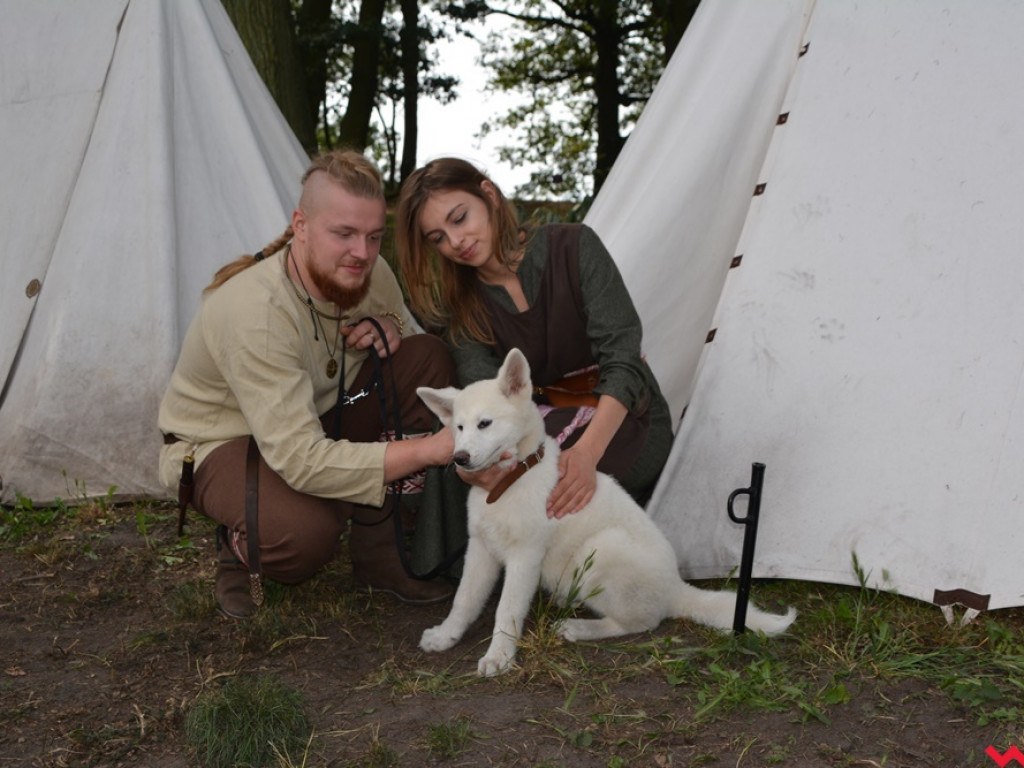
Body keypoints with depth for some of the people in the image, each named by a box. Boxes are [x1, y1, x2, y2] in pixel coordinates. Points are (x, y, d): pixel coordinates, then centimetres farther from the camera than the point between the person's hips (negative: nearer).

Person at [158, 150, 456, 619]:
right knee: (302, 531, -40)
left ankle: (379, 552, -7)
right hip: (223, 443, -7)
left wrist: (390, 327, -18)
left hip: (320, 418, 8)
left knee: (429, 358, -14)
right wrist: (430, 448, -43)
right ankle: (243, 547, 1)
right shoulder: (254, 311, -35)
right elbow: (300, 460, -39)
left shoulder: (369, 275, -13)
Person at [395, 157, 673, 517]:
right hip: (547, 424, 4)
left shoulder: (573, 247, -13)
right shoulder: (459, 303, -3)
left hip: (627, 422, -3)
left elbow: (622, 357, -21)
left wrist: (587, 453, -38)